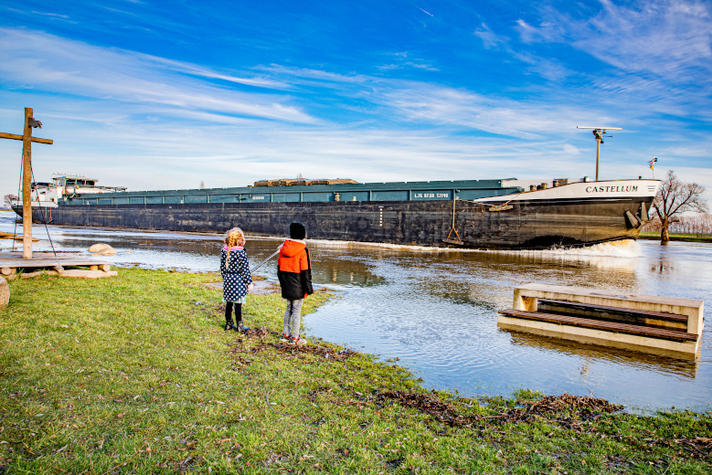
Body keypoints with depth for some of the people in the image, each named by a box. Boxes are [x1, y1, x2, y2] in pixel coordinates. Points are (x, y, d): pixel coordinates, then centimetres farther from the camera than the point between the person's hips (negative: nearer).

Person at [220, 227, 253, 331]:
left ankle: (228, 323, 24)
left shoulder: (224, 251, 1)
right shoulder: (241, 252, -15)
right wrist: (249, 283, -4)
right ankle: (239, 325, 8)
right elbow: (245, 269, -12)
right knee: (238, 304, 1)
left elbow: (222, 268, 10)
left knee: (228, 303, 14)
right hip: (239, 280, -5)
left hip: (227, 280, 5)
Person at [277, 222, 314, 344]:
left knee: (289, 309, 17)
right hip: (298, 287, -6)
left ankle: (286, 334, 23)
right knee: (296, 310, 2)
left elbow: (279, 267, 11)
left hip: (286, 286, 6)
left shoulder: (283, 248, 4)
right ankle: (295, 337, 7)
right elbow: (305, 271, -14)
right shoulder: (303, 250, -15)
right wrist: (309, 288, -6)